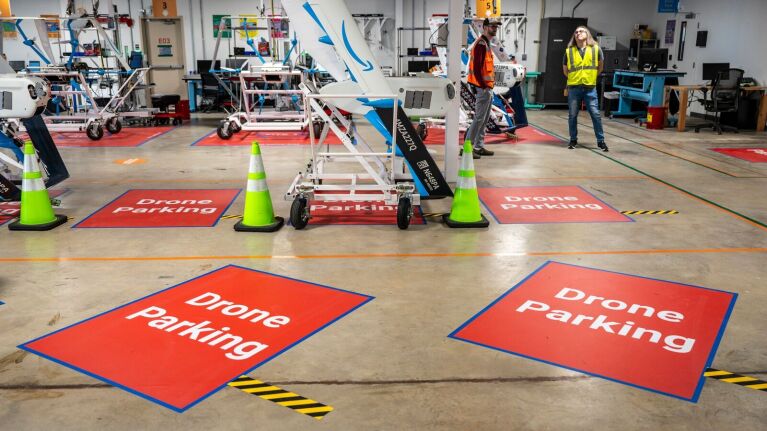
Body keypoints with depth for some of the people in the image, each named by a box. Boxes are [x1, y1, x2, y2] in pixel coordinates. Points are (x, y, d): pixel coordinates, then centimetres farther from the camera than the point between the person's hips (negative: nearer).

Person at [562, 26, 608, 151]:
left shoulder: (596, 49, 0)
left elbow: (600, 66, 16)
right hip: (573, 88, 1)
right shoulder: (569, 51, 0)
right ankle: (573, 140, 20)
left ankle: (600, 141, 10)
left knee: (595, 114, 0)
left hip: (590, 88, 0)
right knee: (572, 115, 5)